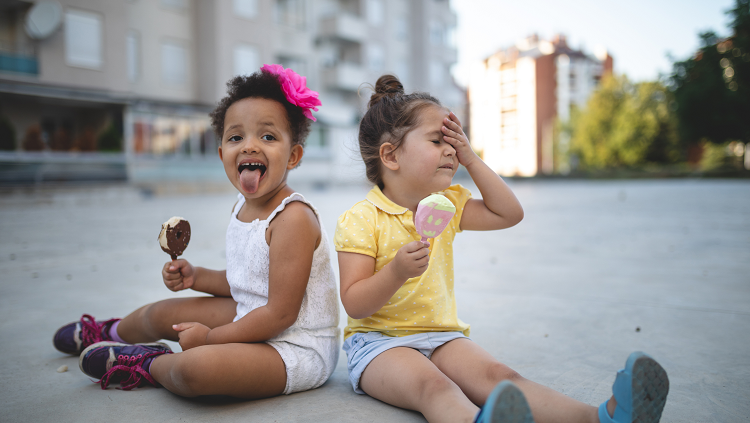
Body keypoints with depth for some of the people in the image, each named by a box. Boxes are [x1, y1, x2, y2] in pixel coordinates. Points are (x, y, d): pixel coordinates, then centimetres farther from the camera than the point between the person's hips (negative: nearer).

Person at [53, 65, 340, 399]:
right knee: (162, 313, 21)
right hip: (254, 318, 9)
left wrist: (210, 337, -16)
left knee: (195, 367, -34)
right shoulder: (242, 208, 5)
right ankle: (112, 332, 57)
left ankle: (147, 365, 3)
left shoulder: (293, 218, -24)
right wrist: (195, 277, 5)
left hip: (297, 349, -9)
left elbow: (281, 313, -24)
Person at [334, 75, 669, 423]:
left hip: (442, 336, 5)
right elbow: (354, 305, -12)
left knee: (498, 376, -23)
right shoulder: (362, 219, -10)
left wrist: (471, 159, 5)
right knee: (433, 387, -36)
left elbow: (509, 213, 12)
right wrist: (396, 271, -32)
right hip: (380, 341, -5)